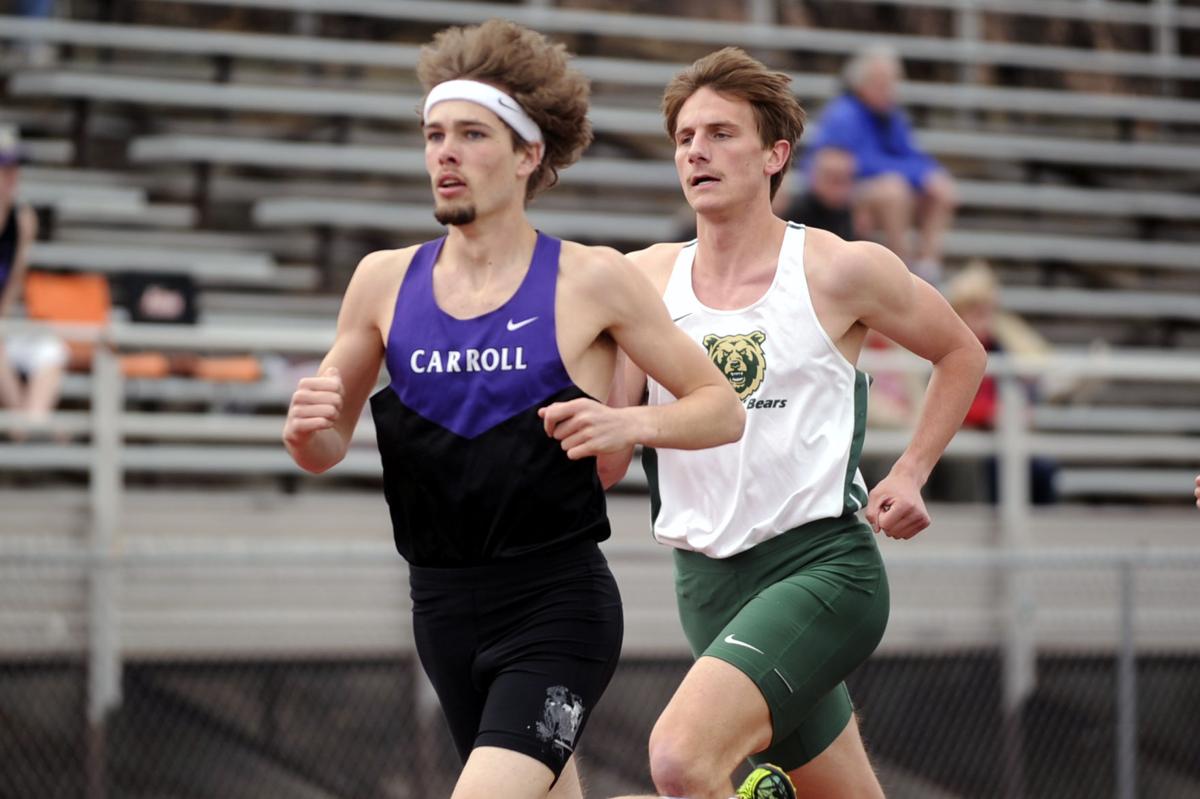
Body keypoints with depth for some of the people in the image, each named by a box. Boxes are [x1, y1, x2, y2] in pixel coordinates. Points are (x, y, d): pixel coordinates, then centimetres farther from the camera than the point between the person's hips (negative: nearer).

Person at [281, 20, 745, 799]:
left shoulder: (592, 280, -5)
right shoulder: (386, 280, 5)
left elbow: (723, 410, 1)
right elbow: (327, 450, 13)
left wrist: (631, 423, -19)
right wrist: (306, 426, -10)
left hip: (559, 603, -5)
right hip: (444, 608, 5)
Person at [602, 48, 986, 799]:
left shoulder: (840, 271, -4)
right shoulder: (647, 280, 4)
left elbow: (961, 352, 13)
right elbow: (603, 464, 3)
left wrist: (910, 476, 3)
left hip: (820, 561, -4)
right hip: (707, 579, 5)